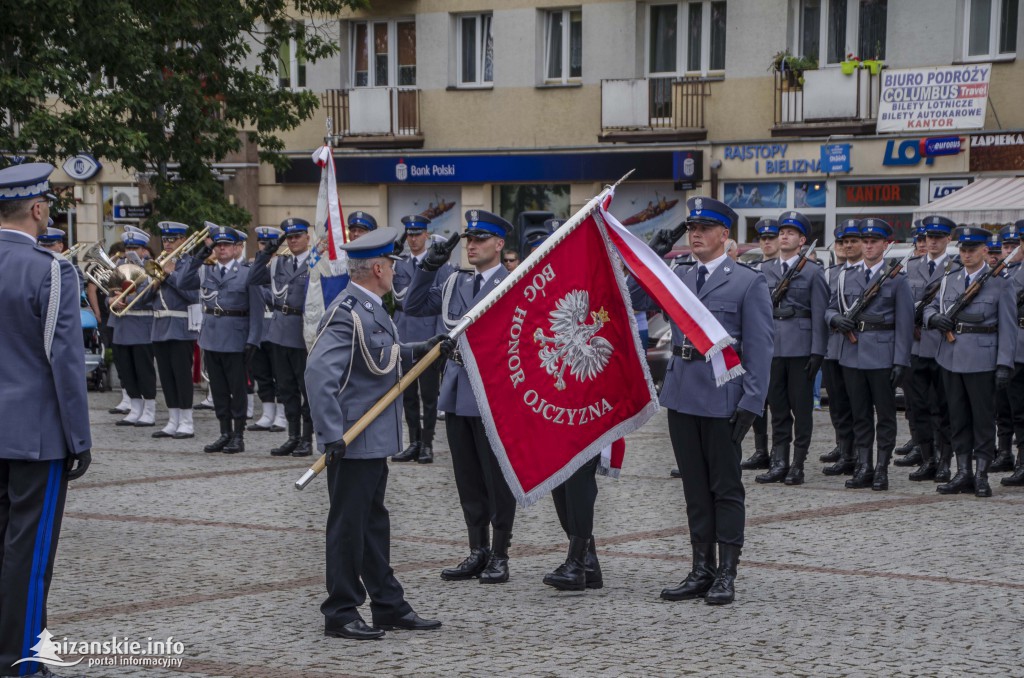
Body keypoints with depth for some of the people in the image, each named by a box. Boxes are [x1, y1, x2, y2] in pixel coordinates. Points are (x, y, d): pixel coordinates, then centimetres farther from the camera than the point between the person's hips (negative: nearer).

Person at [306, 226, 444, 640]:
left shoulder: (371, 309, 11)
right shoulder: (347, 313, -20)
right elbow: (319, 372, -27)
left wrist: (421, 351, 8)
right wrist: (332, 434, -29)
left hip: (375, 438, 10)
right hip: (351, 441, -10)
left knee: (374, 523, 16)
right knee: (348, 525, -1)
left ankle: (388, 606, 25)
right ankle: (341, 614, 8)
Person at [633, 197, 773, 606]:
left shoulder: (748, 283, -4)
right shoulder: (677, 278, 13)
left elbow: (759, 347, -8)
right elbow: (630, 299, 6)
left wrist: (751, 402, -14)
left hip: (721, 398, -5)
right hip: (682, 394, 6)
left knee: (725, 487, 2)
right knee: (695, 487, 11)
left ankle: (726, 575, 8)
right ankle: (702, 571, 17)